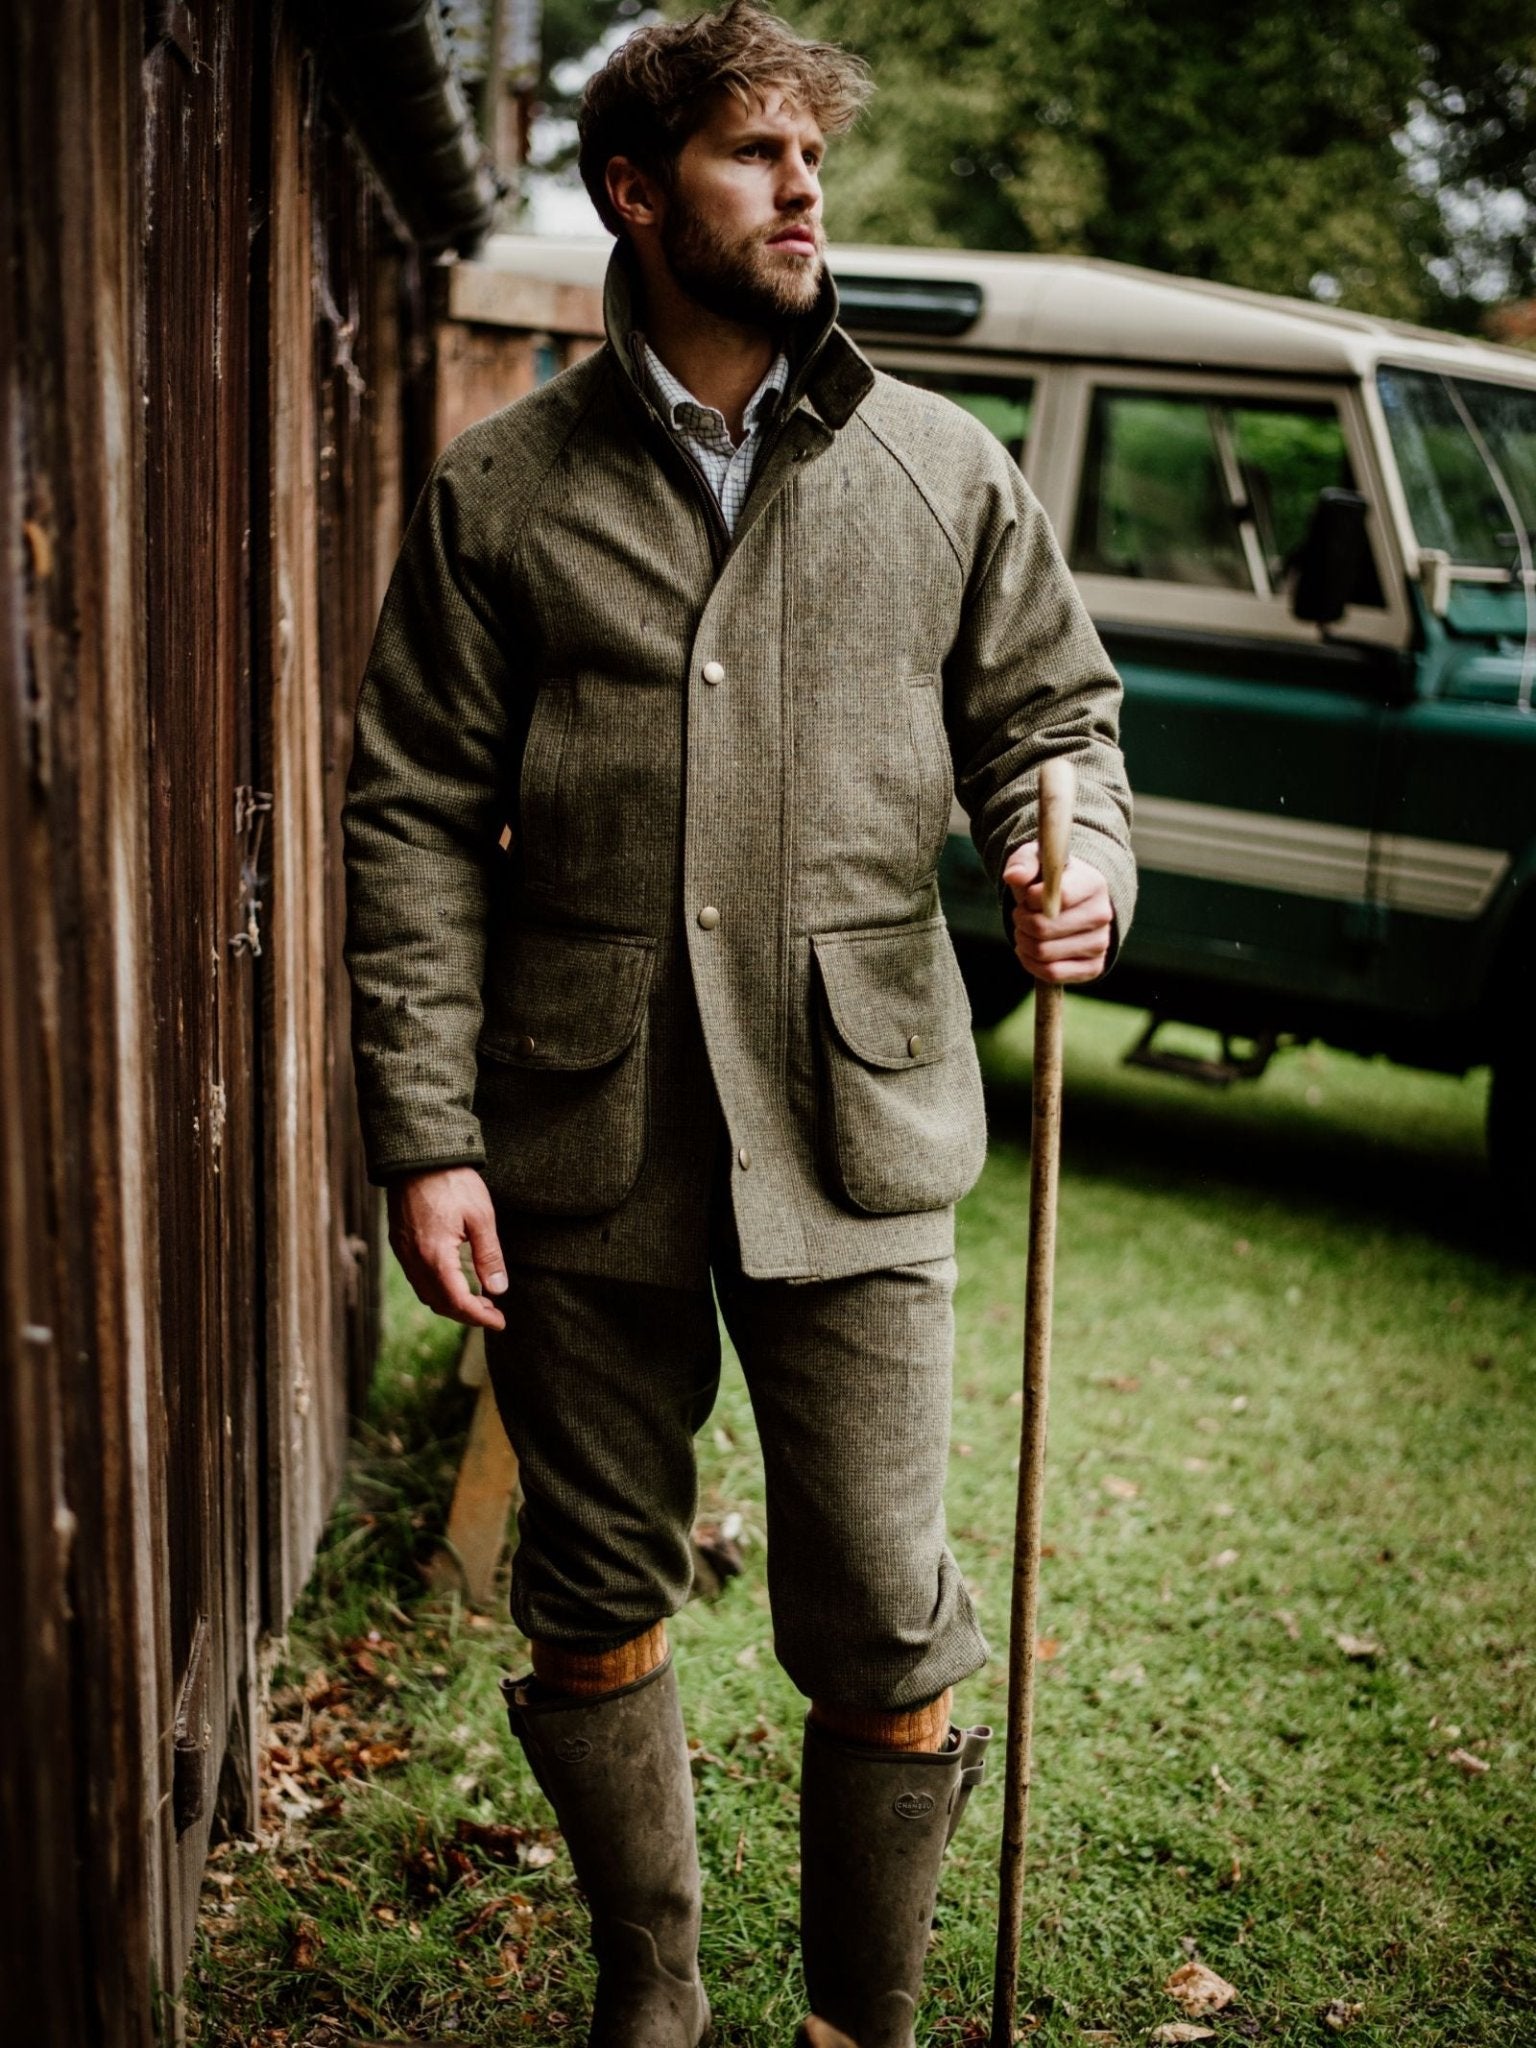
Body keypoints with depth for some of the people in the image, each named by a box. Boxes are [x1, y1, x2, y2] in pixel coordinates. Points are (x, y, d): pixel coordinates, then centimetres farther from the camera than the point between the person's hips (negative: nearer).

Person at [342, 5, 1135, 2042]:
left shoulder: (944, 474, 6)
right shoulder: (500, 492, 4)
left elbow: (1052, 713, 14)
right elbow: (418, 824, 2)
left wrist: (1078, 868, -10)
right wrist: (427, 1134, -5)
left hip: (857, 1132, 0)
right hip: (583, 1140, 1)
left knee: (883, 1628, 3)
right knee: (596, 1601, 14)